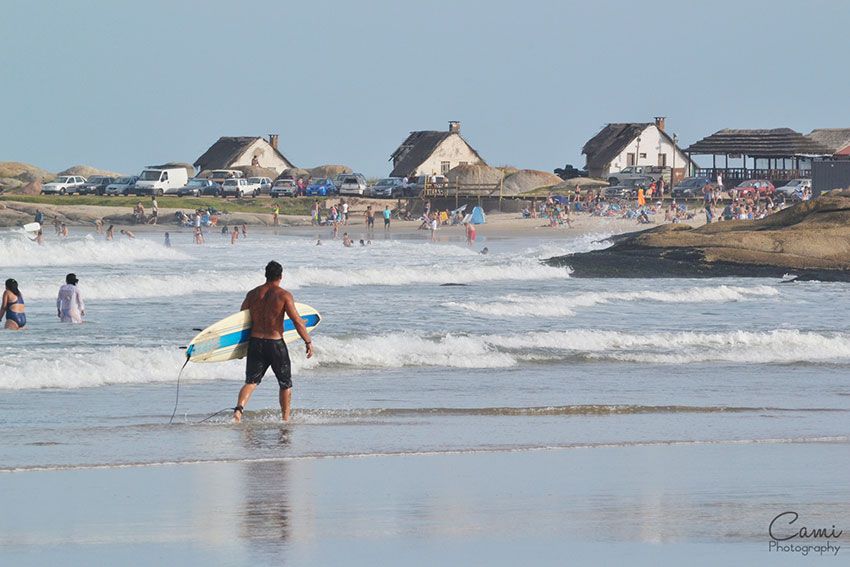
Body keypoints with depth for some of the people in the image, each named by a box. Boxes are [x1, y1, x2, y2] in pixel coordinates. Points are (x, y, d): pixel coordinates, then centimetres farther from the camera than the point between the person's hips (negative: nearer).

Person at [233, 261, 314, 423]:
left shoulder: (252, 294, 5)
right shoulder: (284, 295, -8)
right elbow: (297, 321, -11)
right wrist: (308, 342, -3)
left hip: (255, 342, 3)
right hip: (276, 344, -3)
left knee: (251, 382, 4)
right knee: (285, 384, 15)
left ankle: (239, 408, -22)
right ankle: (285, 419, 18)